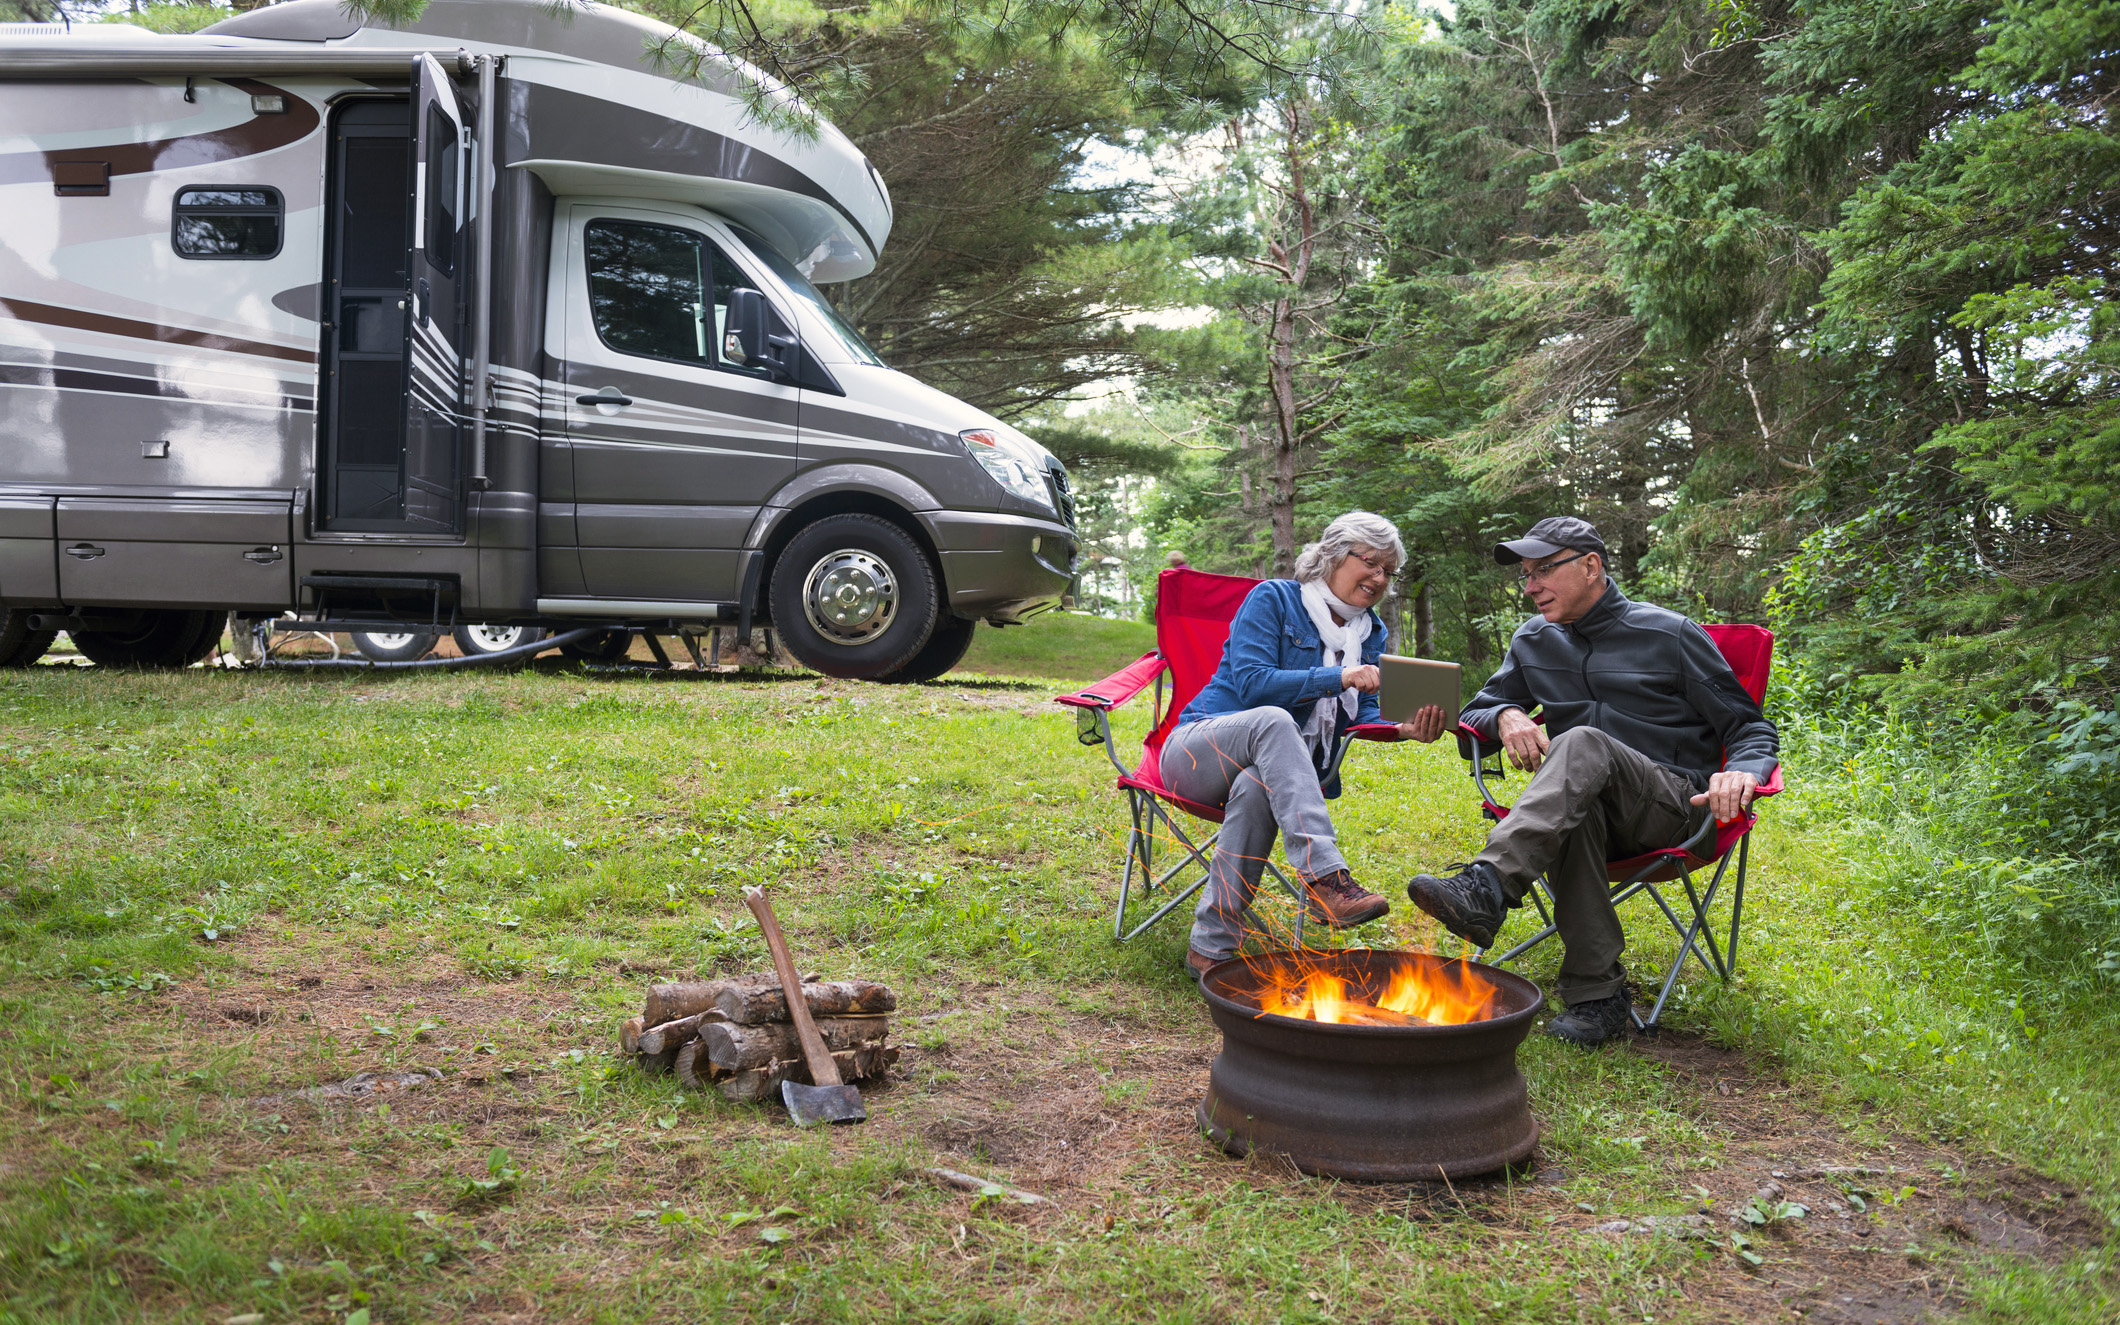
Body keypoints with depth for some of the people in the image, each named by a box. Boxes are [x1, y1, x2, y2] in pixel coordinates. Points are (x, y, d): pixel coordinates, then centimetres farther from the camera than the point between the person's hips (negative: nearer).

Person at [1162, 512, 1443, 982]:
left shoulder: (1372, 635, 15)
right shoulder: (1272, 599, -3)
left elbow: (1360, 718, 8)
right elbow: (1250, 682, -15)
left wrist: (1405, 727, -14)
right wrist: (1336, 678, -22)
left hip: (1283, 772, 4)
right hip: (1200, 748, -3)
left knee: (1256, 788, -37)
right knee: (1273, 719, -39)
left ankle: (1211, 947, -35)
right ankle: (1325, 877, -51)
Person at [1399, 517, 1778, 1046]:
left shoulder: (1670, 635, 4)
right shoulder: (1533, 641, 16)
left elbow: (1750, 729, 6)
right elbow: (1479, 710, 24)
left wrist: (1741, 773, -19)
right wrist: (1507, 716, -3)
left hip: (1673, 808, -3)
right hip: (1583, 803, 3)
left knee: (1583, 744, -35)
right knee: (1574, 809, -37)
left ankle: (1486, 887, -56)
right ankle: (1597, 991, -38)